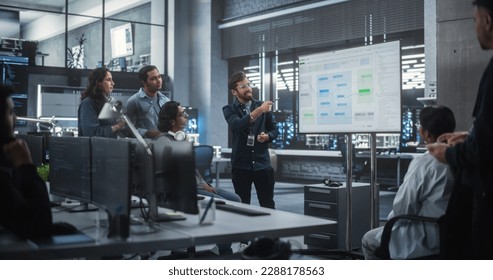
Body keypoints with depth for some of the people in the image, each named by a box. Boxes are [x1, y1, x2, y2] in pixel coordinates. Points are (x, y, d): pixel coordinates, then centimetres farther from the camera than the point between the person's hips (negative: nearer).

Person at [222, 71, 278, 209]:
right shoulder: (229, 109, 0)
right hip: (240, 165, -1)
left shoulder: (262, 106, 7)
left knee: (268, 206, 4)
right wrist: (258, 111, -31)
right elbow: (236, 126, -21)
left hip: (262, 163, 1)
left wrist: (267, 136, -11)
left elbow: (275, 130, 12)